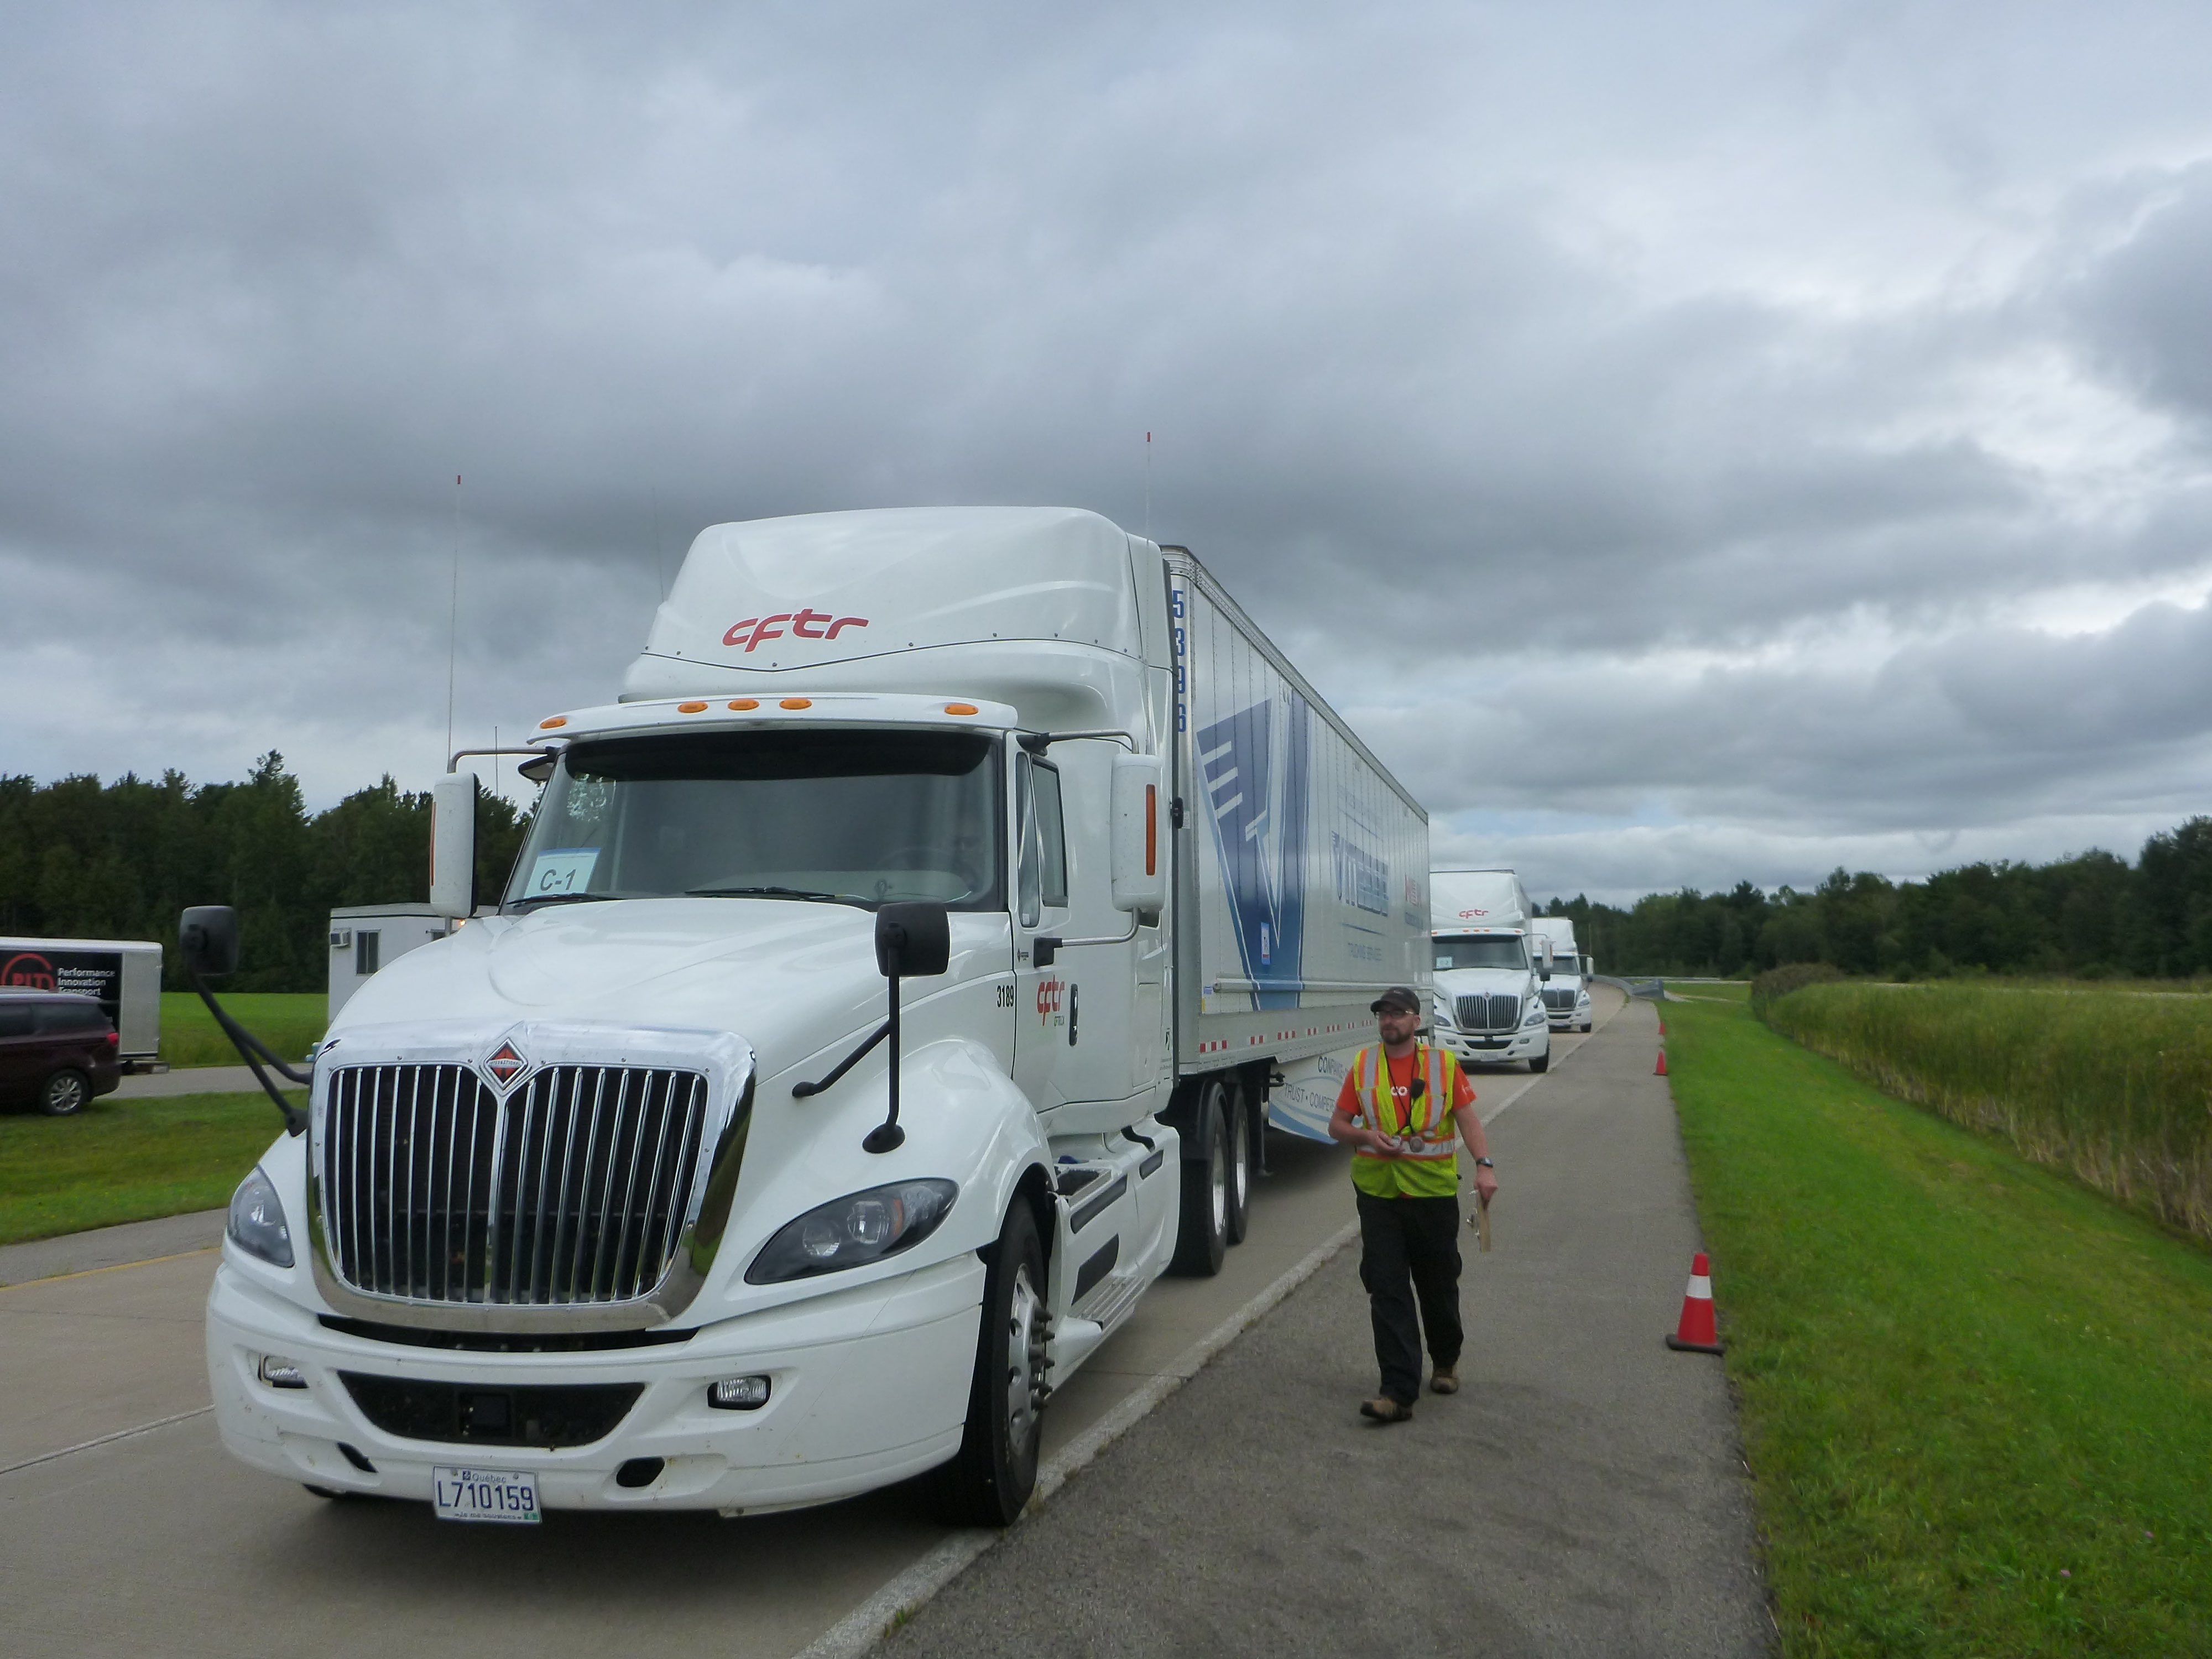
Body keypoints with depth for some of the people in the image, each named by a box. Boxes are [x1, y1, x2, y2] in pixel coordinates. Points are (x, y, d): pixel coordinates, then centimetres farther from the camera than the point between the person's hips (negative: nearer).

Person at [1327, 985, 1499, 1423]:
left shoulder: (1444, 1063, 2)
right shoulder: (1363, 1066, 5)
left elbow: (1468, 1118, -1)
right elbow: (1337, 1125, 10)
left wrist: (1484, 1165, -16)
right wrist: (1366, 1136, -11)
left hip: (1434, 1193, 0)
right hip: (1378, 1194, 1)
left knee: (1439, 1285, 13)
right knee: (1387, 1293, -5)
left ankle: (1446, 1362, 39)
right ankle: (1398, 1392, -6)